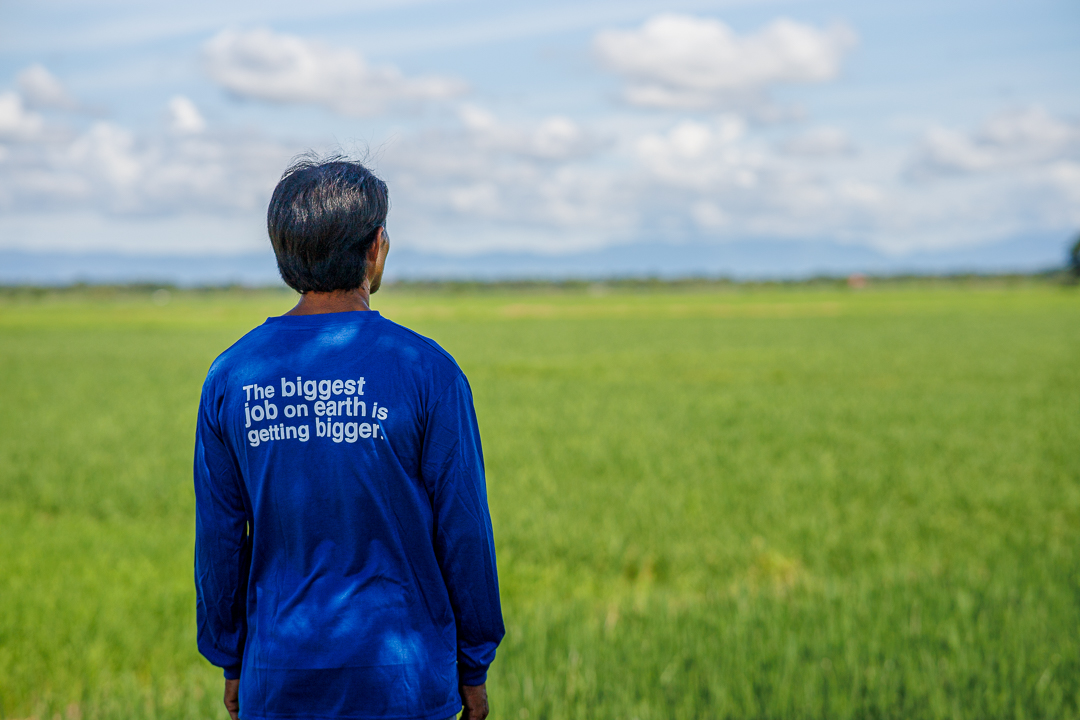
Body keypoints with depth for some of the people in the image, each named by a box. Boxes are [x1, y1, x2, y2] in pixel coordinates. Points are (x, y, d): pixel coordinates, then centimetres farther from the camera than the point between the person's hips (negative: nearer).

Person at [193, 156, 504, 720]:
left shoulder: (230, 376, -1)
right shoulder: (425, 371, -10)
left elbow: (218, 539, 3)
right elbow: (462, 530, -7)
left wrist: (230, 664, 14)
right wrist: (473, 667, 4)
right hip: (402, 675, -3)